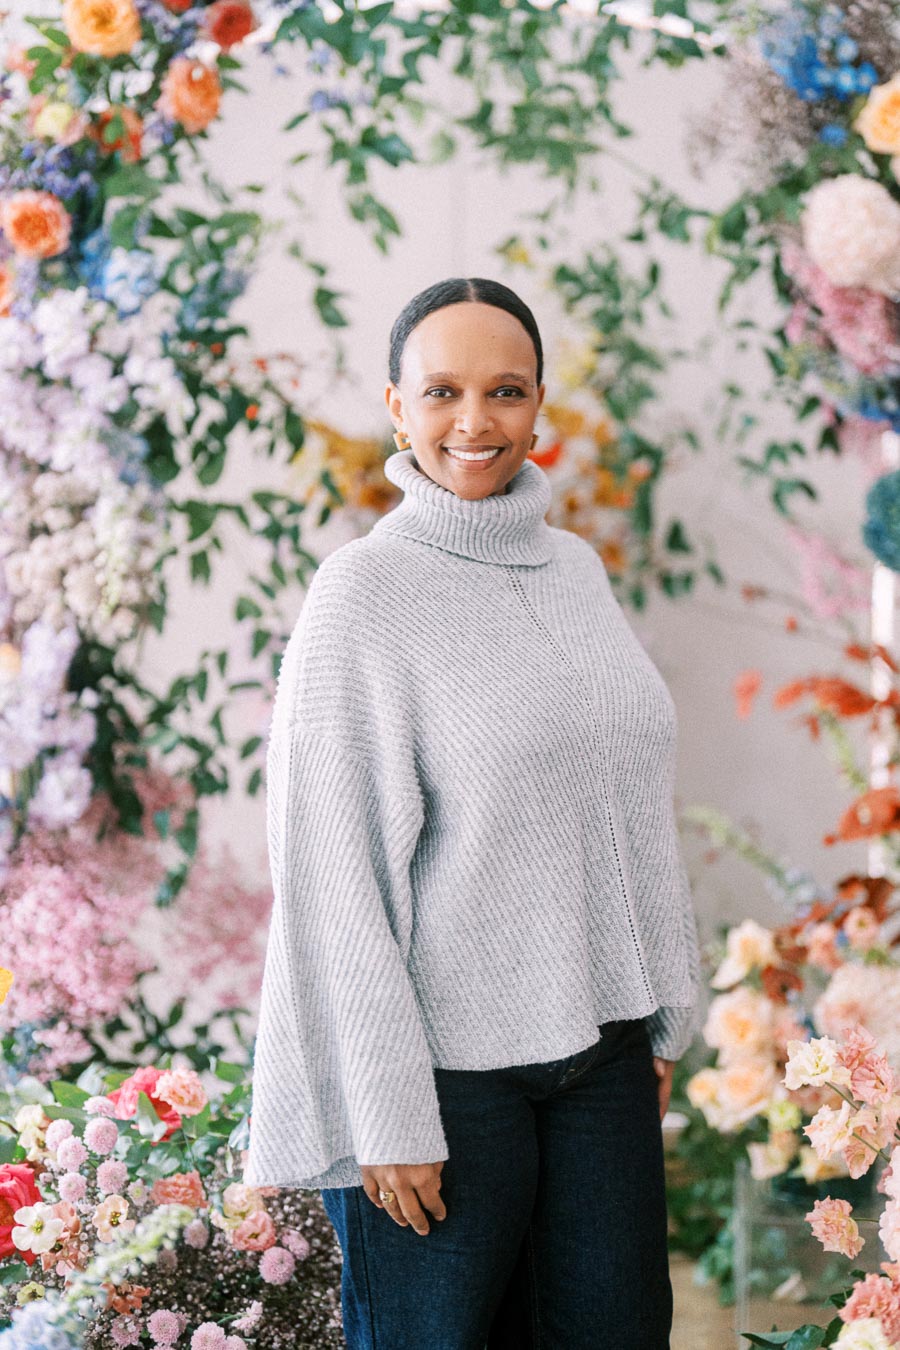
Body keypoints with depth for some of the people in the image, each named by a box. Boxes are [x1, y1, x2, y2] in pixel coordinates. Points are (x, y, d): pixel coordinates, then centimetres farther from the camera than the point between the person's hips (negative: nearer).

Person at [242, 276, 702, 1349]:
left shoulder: (576, 569, 9)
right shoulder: (362, 591, -9)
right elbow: (333, 869, -12)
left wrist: (661, 1024, 13)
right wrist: (387, 1116, -14)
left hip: (599, 1045, 6)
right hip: (445, 1057, -6)